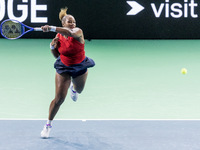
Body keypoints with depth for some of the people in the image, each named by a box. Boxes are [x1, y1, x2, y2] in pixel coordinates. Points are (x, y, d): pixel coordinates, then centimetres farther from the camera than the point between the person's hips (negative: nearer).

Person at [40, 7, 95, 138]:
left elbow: (69, 33, -49)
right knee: (59, 98, -10)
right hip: (63, 68, -1)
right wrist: (52, 46, -22)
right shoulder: (58, 37, -13)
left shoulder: (78, 32, -22)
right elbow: (56, 55, 0)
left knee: (78, 90, 28)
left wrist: (51, 28, -58)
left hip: (80, 67, 1)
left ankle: (73, 87, 68)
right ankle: (48, 124, 5)